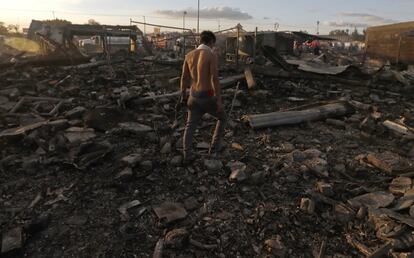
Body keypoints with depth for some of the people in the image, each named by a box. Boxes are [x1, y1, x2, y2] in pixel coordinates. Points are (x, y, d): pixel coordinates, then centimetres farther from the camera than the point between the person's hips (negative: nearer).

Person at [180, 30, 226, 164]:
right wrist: (219, 100, -16)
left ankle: (187, 155, 8)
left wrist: (183, 95, 20)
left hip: (194, 97, 5)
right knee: (222, 117, 21)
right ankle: (214, 146, 25)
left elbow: (184, 78, 8)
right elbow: (215, 80, -21)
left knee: (190, 126, 13)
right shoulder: (212, 56, -14)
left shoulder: (189, 55, 3)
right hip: (208, 97, -5)